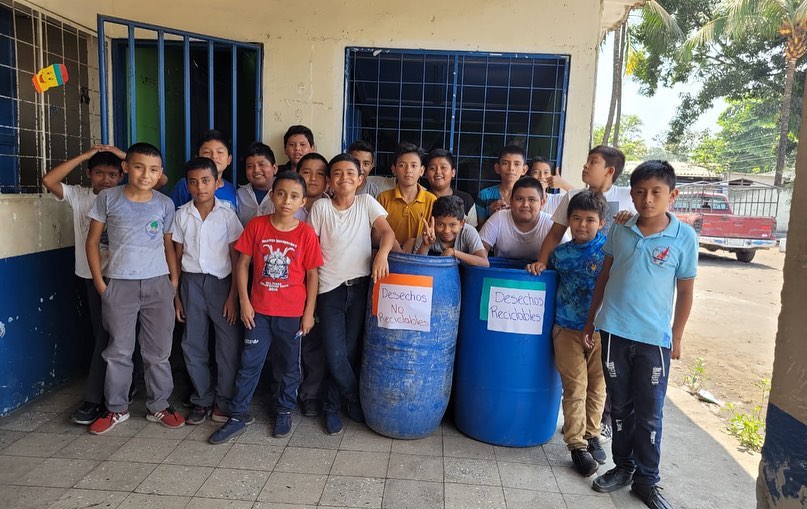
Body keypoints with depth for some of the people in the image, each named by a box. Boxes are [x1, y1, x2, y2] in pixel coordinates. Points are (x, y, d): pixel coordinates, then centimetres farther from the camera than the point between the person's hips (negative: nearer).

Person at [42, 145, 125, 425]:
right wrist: (85, 155, -12)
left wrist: (123, 156, -15)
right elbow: (49, 181, -13)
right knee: (102, 336, 14)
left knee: (108, 337, -1)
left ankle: (94, 399, 8)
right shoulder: (78, 196, 2)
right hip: (92, 276, 3)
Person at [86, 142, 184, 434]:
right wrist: (99, 282, -1)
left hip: (158, 284, 1)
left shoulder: (165, 204, 2)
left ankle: (159, 406, 23)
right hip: (119, 284, -1)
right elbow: (93, 240, 4)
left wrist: (175, 281, 2)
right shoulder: (108, 198, -1)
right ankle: (116, 409, 25)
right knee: (118, 350, 9)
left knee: (159, 351, 8)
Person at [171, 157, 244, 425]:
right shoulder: (182, 214, 3)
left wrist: (233, 295, -7)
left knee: (229, 345, -1)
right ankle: (202, 400, 22)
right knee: (193, 345, 8)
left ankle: (223, 401, 15)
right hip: (191, 282, 3)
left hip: (221, 282, -2)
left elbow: (236, 257, -3)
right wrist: (176, 295, 5)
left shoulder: (227, 214, -4)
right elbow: (177, 256, 7)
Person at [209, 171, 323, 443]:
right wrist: (244, 302, -4)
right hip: (259, 310, 1)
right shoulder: (256, 225, -5)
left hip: (292, 313, -1)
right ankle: (239, 415, 24)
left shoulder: (306, 234, -9)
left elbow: (312, 275, -3)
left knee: (290, 365, 13)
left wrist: (309, 313, -4)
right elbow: (243, 264, 0)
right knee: (249, 363, 9)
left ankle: (284, 411, 33)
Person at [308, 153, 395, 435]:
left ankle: (332, 406, 28)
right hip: (330, 290, -1)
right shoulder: (321, 207, -1)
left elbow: (387, 232, -6)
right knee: (335, 356, -3)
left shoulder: (366, 202, 3)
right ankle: (357, 401, 22)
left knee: (350, 351, 7)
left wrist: (382, 254, -26)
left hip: (360, 287, 1)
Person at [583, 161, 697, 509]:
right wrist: (590, 320, 10)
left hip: (655, 339, -2)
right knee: (620, 406, 14)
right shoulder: (619, 230, 0)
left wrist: (676, 338, 3)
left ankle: (646, 480, 25)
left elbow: (685, 291, 1)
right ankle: (623, 466, 32)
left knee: (650, 414, 8)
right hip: (614, 332, 2)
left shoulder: (684, 237, -6)